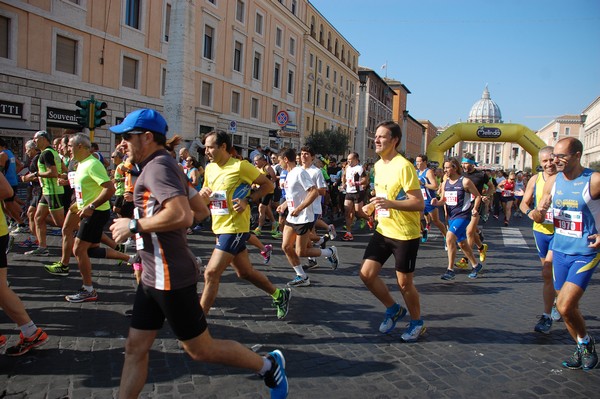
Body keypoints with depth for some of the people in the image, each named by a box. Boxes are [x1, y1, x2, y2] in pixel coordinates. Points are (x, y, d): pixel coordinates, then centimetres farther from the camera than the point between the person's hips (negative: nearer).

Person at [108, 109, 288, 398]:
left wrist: (133, 225, -20)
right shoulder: (160, 166, 14)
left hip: (170, 277, -10)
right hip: (153, 276, 10)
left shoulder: (158, 166, -17)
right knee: (135, 348, 13)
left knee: (200, 349, 4)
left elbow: (182, 216, -33)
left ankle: (269, 366, 21)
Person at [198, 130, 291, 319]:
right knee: (245, 272, 17)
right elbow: (203, 198, 18)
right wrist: (202, 195, -6)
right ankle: (279, 295, 35)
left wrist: (247, 201, -19)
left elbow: (268, 185, -8)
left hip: (234, 228, -8)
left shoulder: (240, 166, -14)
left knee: (211, 273, -11)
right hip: (220, 227, 8)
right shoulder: (209, 168, 8)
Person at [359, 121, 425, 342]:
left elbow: (419, 204, -22)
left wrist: (391, 204, -35)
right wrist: (372, 206, 5)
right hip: (383, 230, 7)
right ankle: (393, 309, 27)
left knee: (404, 282, 4)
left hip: (405, 235, -7)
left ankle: (417, 323, 30)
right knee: (367, 273, 3)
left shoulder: (404, 166, -18)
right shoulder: (378, 165, 7)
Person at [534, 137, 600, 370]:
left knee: (565, 307, -13)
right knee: (567, 307, 14)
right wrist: (539, 212, -15)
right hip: (559, 250, 6)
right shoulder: (553, 181, 2)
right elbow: (538, 217, 8)